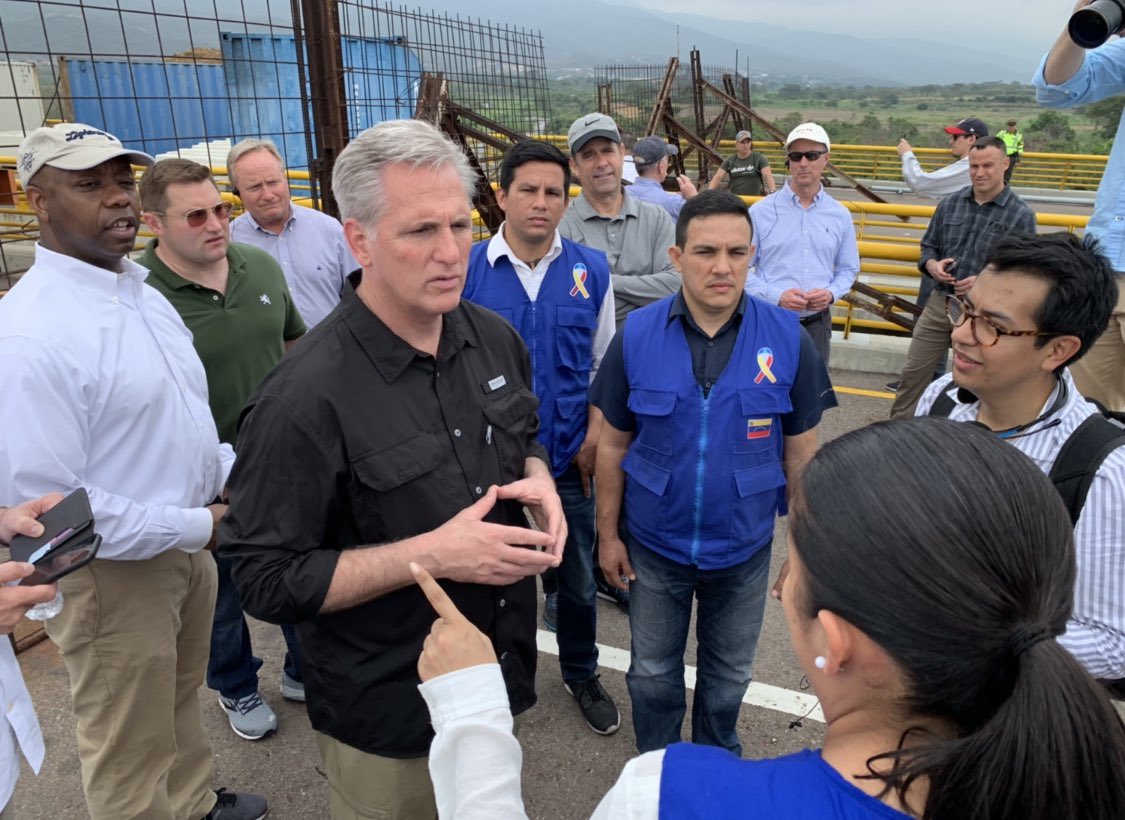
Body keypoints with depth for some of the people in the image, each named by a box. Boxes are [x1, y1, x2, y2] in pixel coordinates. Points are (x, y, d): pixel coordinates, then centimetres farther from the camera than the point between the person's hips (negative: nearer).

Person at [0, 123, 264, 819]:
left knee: (181, 701, 28)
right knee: (130, 756, 14)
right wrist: (198, 526, -21)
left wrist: (234, 472, -3)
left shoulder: (142, 292, 4)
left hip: (187, 543, 8)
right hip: (113, 573, -8)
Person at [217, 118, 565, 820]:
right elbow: (265, 578, -22)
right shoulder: (308, 394, -26)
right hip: (390, 715, -5)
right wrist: (431, 554, -28)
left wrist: (539, 480, -10)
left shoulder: (496, 338, -4)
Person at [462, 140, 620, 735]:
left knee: (578, 577, 17)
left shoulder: (590, 270, -2)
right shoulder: (467, 269, -9)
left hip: (571, 458, 2)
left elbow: (604, 363, 5)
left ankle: (581, 675, 43)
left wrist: (595, 432, -5)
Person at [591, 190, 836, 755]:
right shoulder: (635, 336, -14)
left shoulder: (788, 339, -14)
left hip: (744, 546, 1)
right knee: (653, 673, 20)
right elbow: (613, 444, -5)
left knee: (728, 675, 23)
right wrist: (608, 533, -2)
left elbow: (800, 452, -5)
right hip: (653, 544, 0)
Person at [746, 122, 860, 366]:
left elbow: (848, 269, 14)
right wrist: (777, 296, -18)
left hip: (817, 324, 3)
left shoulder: (840, 216, 7)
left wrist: (831, 293, -7)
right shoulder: (760, 212, -4)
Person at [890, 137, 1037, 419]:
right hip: (939, 303, 3)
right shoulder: (950, 204, 6)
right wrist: (932, 265, -8)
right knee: (912, 374, 7)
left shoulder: (1021, 214, -6)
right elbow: (928, 246, 14)